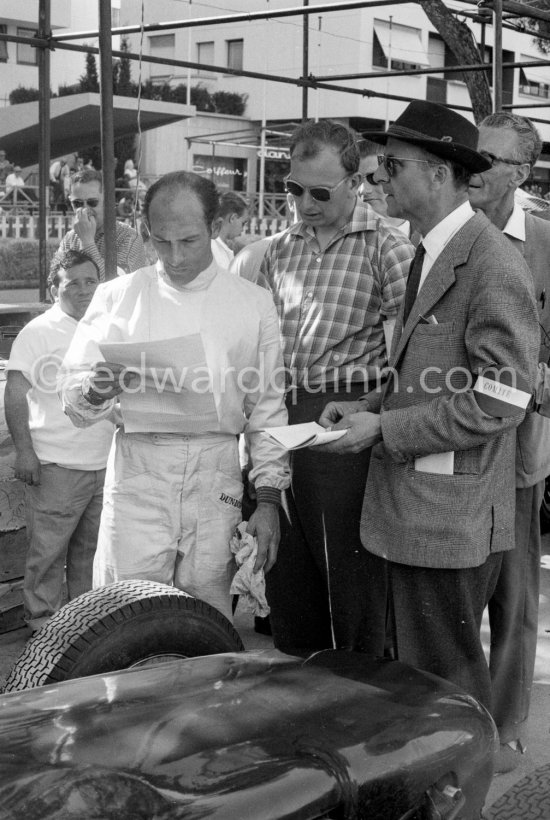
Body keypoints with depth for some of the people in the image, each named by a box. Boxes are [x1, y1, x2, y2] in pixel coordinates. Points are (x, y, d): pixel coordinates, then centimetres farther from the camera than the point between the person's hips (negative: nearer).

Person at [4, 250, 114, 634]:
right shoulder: (38, 332, -5)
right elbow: (16, 394, -8)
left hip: (106, 462, 5)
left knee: (93, 547, 13)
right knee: (48, 547, -2)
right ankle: (42, 617, 11)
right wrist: (24, 450, -14)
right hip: (56, 464, -5)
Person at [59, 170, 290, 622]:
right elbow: (74, 402, 7)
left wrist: (268, 499, 4)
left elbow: (268, 407, 9)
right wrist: (98, 390, -16)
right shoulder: (117, 297, 6)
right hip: (138, 474, 0)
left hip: (217, 481, 1)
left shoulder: (253, 303, 7)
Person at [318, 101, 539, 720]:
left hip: (450, 516, -9)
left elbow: (499, 402, -20)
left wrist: (384, 429, -17)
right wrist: (369, 406, 7)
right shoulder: (429, 254, 15)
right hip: (408, 507, 9)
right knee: (413, 669, 17)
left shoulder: (494, 269, -16)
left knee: (444, 677, 1)